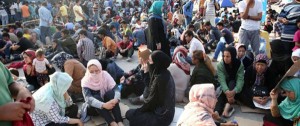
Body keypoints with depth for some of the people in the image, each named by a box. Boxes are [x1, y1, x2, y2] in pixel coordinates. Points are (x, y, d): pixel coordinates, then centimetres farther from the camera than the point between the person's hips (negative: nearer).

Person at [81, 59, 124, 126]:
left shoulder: (105, 75, -14)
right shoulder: (85, 81, -19)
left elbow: (115, 89, -23)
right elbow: (88, 98, -32)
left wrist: (116, 99, -46)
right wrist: (103, 105, -48)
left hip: (107, 100, 1)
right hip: (95, 106, -1)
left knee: (111, 93, -29)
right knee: (96, 97, -32)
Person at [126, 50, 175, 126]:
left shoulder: (160, 79, -27)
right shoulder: (165, 73, 1)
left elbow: (151, 101, -17)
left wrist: (140, 110, -2)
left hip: (161, 116, -9)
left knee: (129, 114, -1)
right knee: (133, 112, 16)